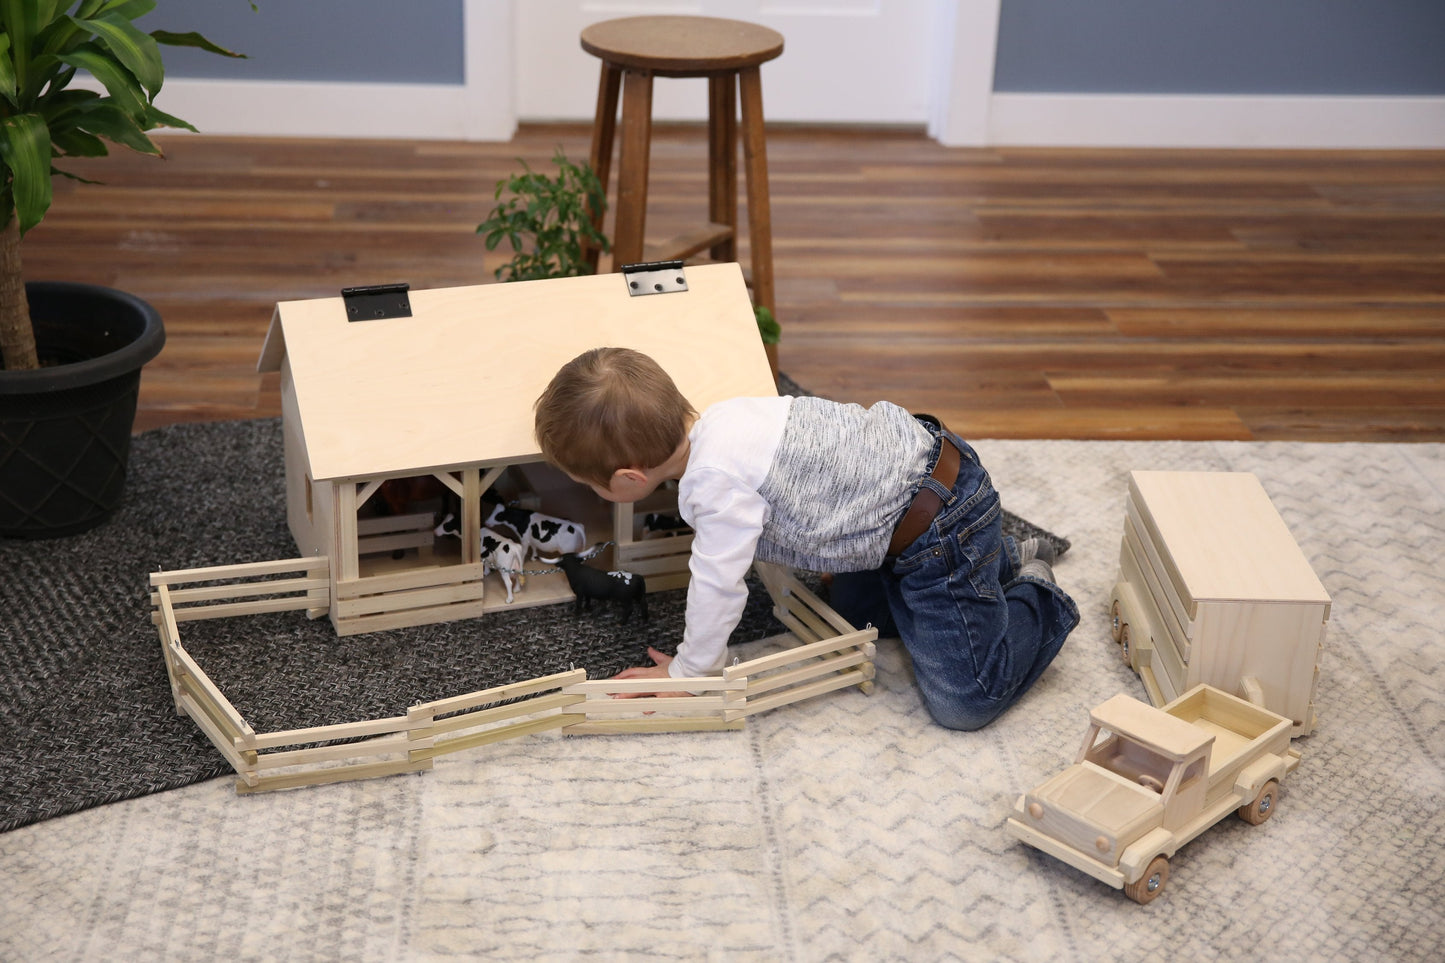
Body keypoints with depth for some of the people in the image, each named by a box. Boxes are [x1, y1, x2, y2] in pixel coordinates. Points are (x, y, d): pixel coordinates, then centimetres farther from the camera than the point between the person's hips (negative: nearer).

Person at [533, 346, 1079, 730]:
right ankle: (1005, 558, 35)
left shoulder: (716, 482, -30)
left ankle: (1039, 604, 14)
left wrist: (686, 672, -8)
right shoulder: (717, 420, -2)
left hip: (940, 530, -9)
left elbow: (719, 585, -24)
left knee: (963, 705, -8)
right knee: (857, 615, 32)